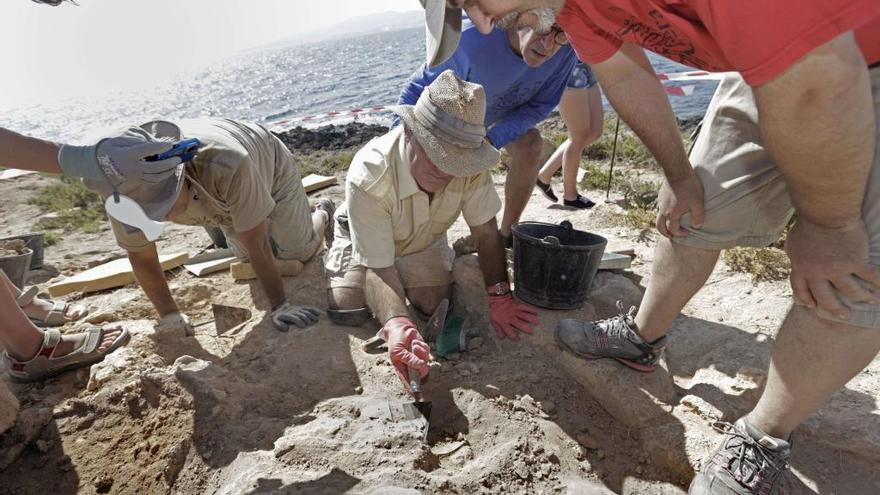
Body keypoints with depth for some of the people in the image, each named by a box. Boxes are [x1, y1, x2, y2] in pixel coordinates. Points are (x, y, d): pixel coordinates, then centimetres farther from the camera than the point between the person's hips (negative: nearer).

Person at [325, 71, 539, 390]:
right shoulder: (368, 177, -40)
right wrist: (396, 323, -56)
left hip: (424, 242, 3)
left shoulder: (468, 163, -31)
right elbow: (378, 268, -37)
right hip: (366, 243, -2)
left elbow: (486, 231, -19)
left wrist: (500, 297, -26)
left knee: (436, 306, -13)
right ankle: (337, 253, 18)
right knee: (347, 312, -15)